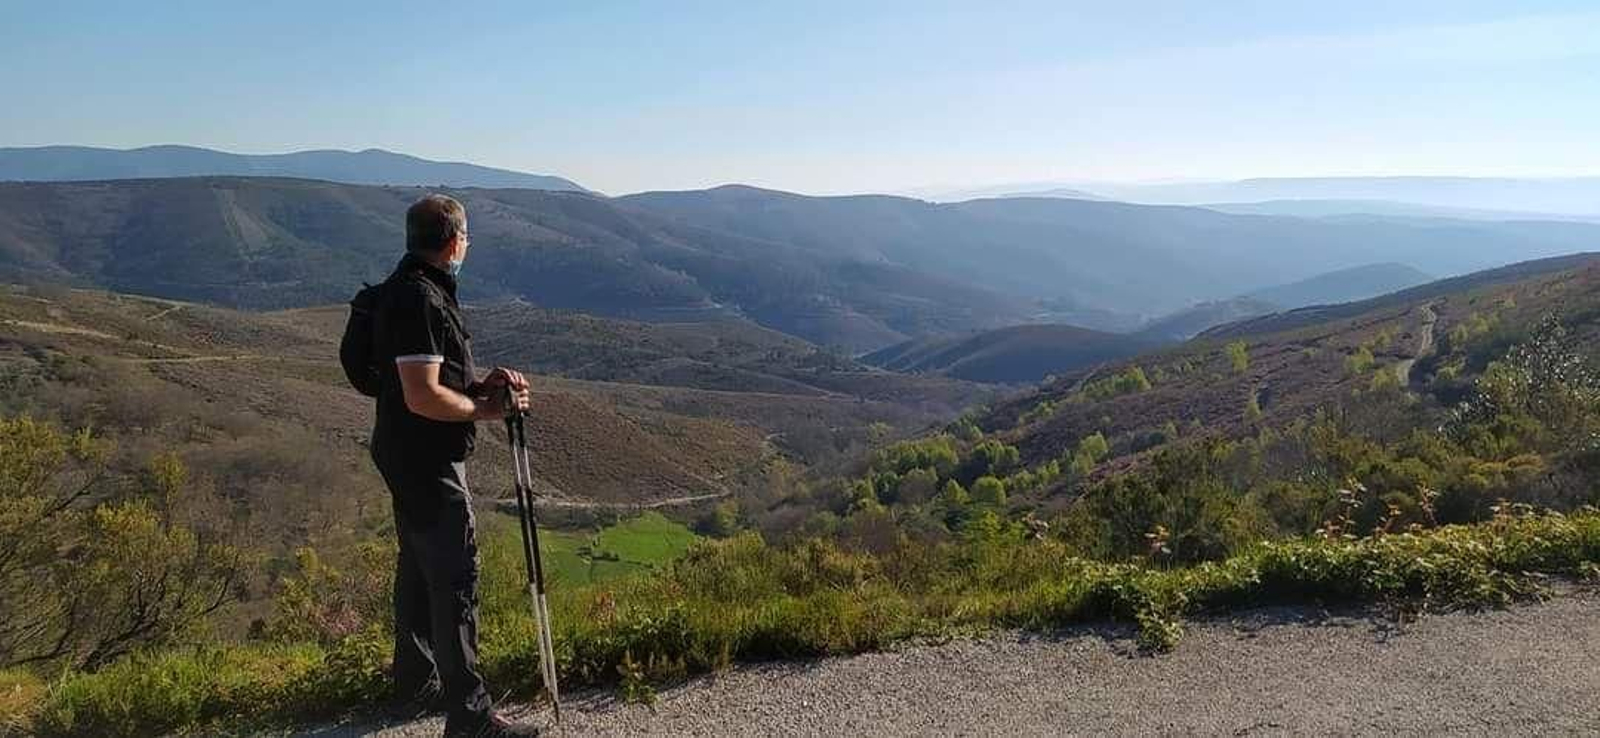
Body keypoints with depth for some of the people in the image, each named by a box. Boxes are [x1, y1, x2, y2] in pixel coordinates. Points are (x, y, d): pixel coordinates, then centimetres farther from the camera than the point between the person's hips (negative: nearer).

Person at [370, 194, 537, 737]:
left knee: (419, 569, 18)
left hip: (409, 457, 11)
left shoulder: (416, 287, 12)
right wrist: (487, 409, -12)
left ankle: (415, 688, 32)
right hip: (426, 461, -11)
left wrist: (484, 384, 4)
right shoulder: (419, 299, -21)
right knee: (455, 578, -7)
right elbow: (424, 397, -26)